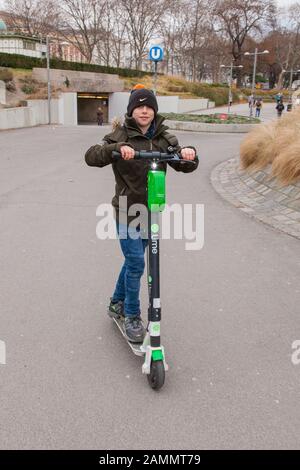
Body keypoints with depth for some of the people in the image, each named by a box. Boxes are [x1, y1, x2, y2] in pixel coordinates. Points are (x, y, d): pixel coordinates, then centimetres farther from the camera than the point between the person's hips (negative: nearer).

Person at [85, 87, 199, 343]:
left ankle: (117, 303, 38)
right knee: (136, 263, -8)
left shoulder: (163, 137, 2)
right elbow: (91, 156, -20)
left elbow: (185, 167, -2)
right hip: (127, 210, -4)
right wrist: (116, 148, -37)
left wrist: (189, 154, -25)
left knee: (133, 259, 17)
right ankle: (132, 316, 11)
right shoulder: (121, 134, -8)